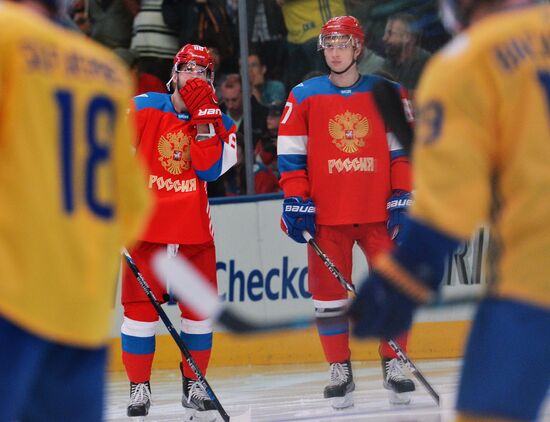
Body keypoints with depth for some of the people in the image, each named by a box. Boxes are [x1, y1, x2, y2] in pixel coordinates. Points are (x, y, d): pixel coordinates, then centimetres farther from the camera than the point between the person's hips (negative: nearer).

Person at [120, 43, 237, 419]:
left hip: (194, 229, 2)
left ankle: (194, 385, 19)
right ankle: (139, 388, 7)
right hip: (145, 225, -2)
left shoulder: (220, 124, 4)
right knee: (140, 308, -4)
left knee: (200, 308, 5)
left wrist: (202, 122, -16)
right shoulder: (143, 109, -2)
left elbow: (210, 170, -12)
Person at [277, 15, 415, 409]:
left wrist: (402, 200, -2)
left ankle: (395, 365, 9)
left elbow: (403, 151, 5)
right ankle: (340, 371, 9)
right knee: (328, 291, 0)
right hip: (326, 215, 0)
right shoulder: (304, 97, 4)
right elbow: (291, 155, 4)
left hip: (378, 213, 0)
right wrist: (296, 204, -4)